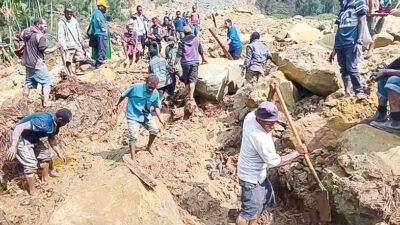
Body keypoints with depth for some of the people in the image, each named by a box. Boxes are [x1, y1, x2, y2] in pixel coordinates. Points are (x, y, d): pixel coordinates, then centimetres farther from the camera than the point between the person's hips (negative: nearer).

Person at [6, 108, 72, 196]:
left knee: (45, 156, 17)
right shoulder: (43, 122, -36)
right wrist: (13, 146, -43)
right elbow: (20, 127, -38)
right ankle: (32, 191, 7)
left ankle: (45, 180, 37)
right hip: (20, 137, -9)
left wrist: (59, 153, 8)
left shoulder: (55, 122, -8)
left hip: (32, 138, 9)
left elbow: (51, 138, 8)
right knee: (31, 165, -11)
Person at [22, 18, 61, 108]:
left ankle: (25, 102, 23)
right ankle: (46, 102, -11)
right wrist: (55, 47, -11)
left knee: (28, 82, 17)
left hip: (28, 62, 9)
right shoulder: (40, 36, -18)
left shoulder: (26, 33, 9)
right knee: (46, 82, -1)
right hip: (37, 63, -8)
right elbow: (44, 50, -20)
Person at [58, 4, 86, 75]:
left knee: (80, 58, 15)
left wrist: (81, 43, 20)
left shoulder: (74, 21, 9)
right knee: (69, 60, -6)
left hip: (77, 44, 6)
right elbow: (61, 36, -14)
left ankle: (77, 70, 35)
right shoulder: (62, 22, -8)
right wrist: (64, 47, -22)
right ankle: (71, 74, 3)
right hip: (69, 46, -6)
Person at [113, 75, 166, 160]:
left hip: (146, 115, 5)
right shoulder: (135, 87, -22)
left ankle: (148, 147, 38)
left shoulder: (155, 94, -9)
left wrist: (160, 119, -1)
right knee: (133, 136, -14)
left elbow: (156, 107, 6)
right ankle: (133, 158, -7)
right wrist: (117, 105, 5)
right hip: (133, 116, -5)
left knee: (154, 130, 10)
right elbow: (123, 95, -6)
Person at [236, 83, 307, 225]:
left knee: (263, 198, 29)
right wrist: (297, 153, -16)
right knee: (249, 210, 7)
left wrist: (271, 92, -6)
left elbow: (266, 110, 11)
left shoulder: (250, 117, -12)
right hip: (251, 177, -10)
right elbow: (275, 162, -26)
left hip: (257, 173, 10)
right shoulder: (261, 139, -36)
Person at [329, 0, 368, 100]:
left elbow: (361, 22, -2)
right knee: (344, 69, 3)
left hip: (352, 43, -6)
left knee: (352, 68, -15)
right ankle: (347, 92, 6)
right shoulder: (342, 9, 23)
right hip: (340, 45, 6)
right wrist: (334, 49, 18)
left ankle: (359, 92, -8)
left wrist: (359, 41, -14)